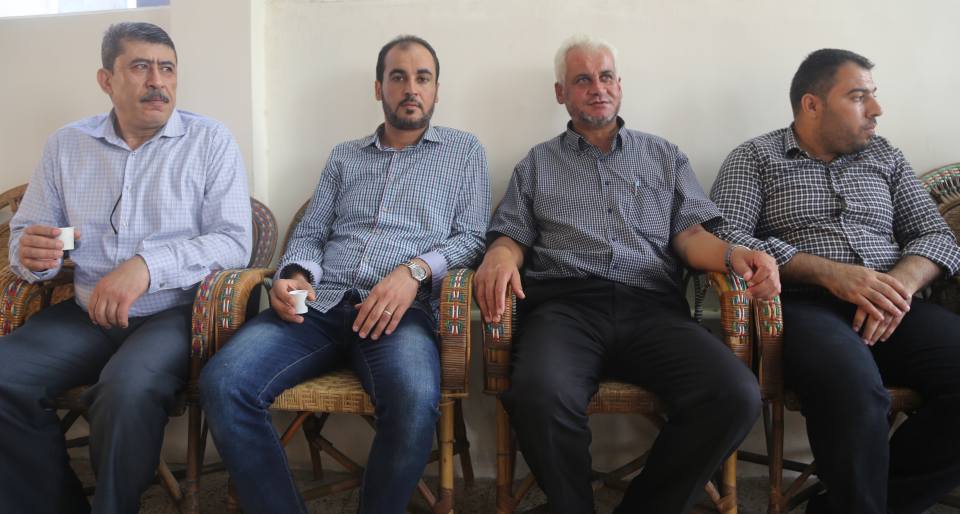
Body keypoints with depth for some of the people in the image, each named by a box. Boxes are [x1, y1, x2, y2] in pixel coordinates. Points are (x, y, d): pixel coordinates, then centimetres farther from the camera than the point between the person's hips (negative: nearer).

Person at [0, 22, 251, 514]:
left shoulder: (210, 141, -2)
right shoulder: (66, 145, 10)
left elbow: (234, 242, -10)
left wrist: (148, 265, -24)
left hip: (174, 312, -4)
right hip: (85, 314, 4)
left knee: (127, 388, -32)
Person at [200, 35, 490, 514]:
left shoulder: (463, 151, 16)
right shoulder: (344, 155, 24)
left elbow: (471, 239, 7)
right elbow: (308, 234, 20)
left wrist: (415, 269, -13)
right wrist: (294, 275, -4)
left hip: (401, 309, -3)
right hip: (318, 305, 3)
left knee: (415, 401, -36)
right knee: (222, 383, -24)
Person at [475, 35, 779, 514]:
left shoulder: (664, 156, 24)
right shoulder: (537, 163, 23)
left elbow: (689, 233, 14)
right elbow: (512, 234, 16)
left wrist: (732, 253, -8)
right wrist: (499, 256, -9)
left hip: (652, 307, 2)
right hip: (564, 305, -1)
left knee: (737, 396, -27)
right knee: (538, 397, -36)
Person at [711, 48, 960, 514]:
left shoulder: (885, 156, 23)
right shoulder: (754, 158, 9)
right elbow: (726, 236, -6)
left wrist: (902, 283, -8)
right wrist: (831, 272, -15)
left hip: (891, 307, 5)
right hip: (803, 304, -5)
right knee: (854, 388, -37)